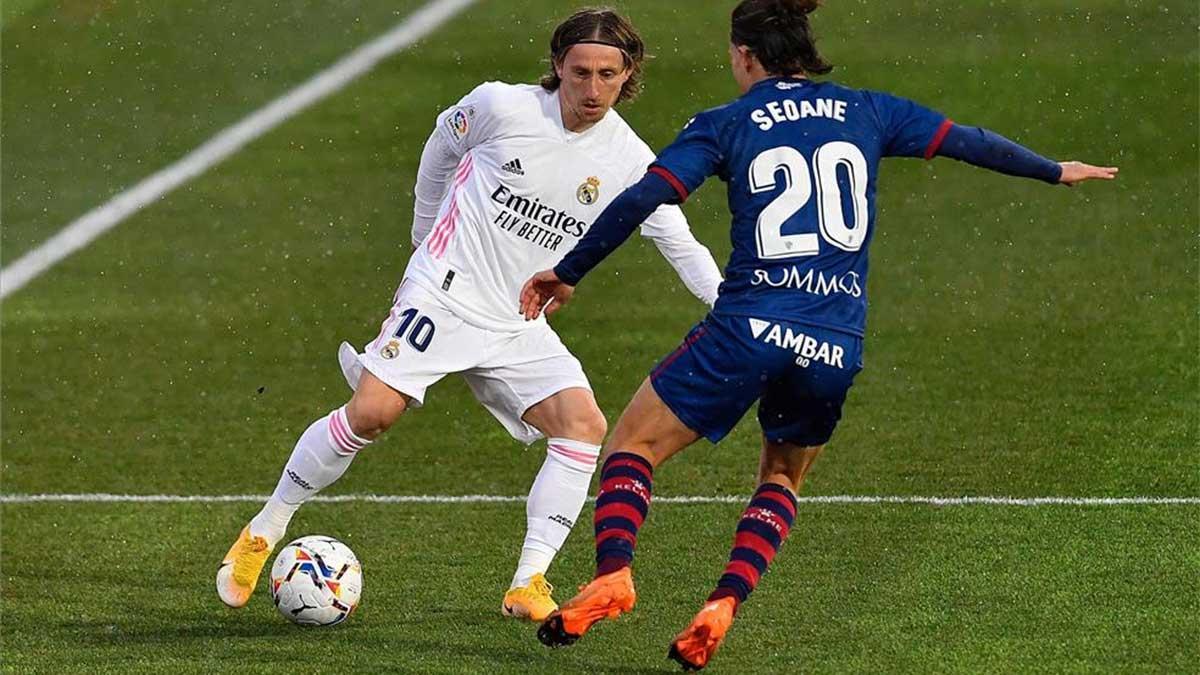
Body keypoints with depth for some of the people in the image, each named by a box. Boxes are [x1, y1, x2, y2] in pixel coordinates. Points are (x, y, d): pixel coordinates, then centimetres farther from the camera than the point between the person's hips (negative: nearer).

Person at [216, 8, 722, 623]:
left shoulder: (629, 162, -3)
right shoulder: (502, 106, -9)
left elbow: (681, 245, 6)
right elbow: (445, 143, 12)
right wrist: (427, 231, 21)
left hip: (518, 329, 4)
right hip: (443, 294, -4)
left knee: (584, 425, -17)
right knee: (373, 411, -19)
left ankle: (528, 585, -14)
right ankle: (263, 532, -2)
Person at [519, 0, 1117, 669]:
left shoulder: (726, 125, 5)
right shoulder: (866, 113, 13)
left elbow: (640, 200, -3)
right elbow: (967, 141, 21)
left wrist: (567, 273, 5)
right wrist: (1055, 170, 36)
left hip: (750, 329, -3)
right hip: (837, 346, 3)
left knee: (633, 443, 10)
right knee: (782, 480, 26)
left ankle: (613, 574, -14)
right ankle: (723, 606, 5)